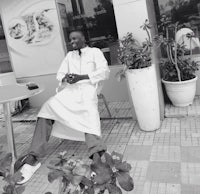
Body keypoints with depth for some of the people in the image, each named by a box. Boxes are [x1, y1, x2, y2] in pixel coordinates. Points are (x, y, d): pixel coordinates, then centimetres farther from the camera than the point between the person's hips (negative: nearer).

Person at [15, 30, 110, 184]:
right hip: (69, 91, 4)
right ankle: (34, 157, -27)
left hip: (87, 90, -4)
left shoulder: (95, 52, 14)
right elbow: (60, 74, 25)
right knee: (48, 108, -24)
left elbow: (105, 72, 0)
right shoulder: (69, 55, 30)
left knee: (89, 114, -37)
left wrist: (81, 77, -11)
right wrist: (65, 78, -2)